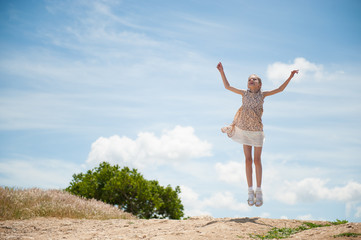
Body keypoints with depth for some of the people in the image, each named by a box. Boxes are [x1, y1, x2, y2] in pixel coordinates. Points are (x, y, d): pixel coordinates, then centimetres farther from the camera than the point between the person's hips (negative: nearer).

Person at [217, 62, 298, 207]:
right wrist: (222, 72, -1)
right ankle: (250, 191, 9)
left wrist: (290, 77, -12)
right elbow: (227, 86, 4)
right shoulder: (244, 93, 2)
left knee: (257, 160, 2)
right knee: (248, 160, 3)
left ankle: (259, 191, 9)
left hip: (257, 130, -1)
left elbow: (279, 89, -4)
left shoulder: (262, 94, -1)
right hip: (244, 130, 1)